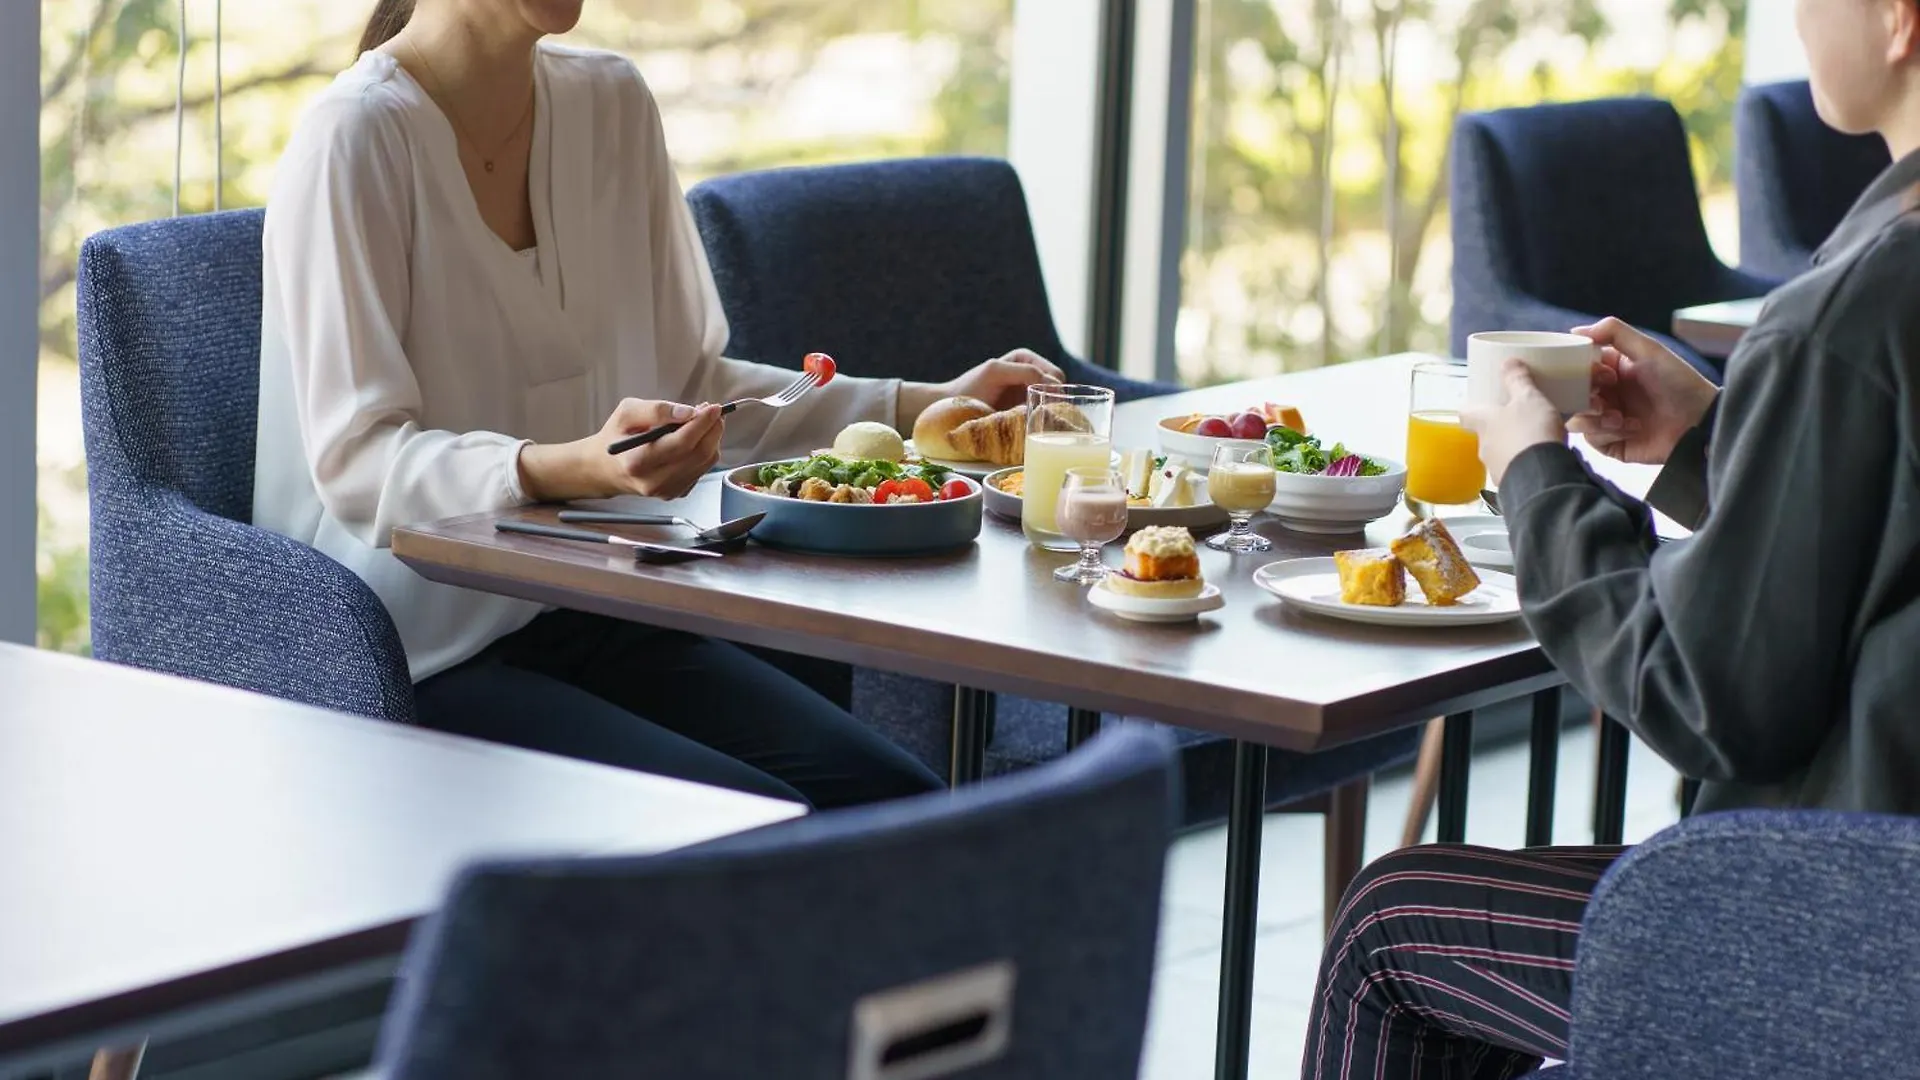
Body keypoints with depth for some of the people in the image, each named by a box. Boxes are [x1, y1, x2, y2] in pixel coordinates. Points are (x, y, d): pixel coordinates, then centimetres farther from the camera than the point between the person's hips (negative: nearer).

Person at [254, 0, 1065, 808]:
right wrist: (575, 467, -35)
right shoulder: (354, 141, -13)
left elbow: (686, 382, 15)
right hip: (425, 658, -6)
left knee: (896, 798, -16)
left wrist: (928, 408, 7)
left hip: (589, 625, 6)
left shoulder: (614, 104, 8)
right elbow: (355, 465, -18)